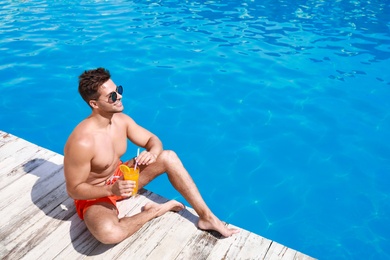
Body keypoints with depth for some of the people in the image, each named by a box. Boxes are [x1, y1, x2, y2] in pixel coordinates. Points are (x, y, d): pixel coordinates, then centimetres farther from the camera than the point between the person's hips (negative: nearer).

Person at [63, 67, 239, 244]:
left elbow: (153, 140, 0)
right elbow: (74, 189, -22)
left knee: (169, 157, -8)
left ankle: (206, 217, -4)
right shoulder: (82, 142, -31)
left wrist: (153, 153, -24)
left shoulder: (121, 120, -9)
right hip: (95, 195, -6)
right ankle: (154, 211, -10)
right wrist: (111, 190, -36)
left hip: (121, 177, 7)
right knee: (108, 233, -40)